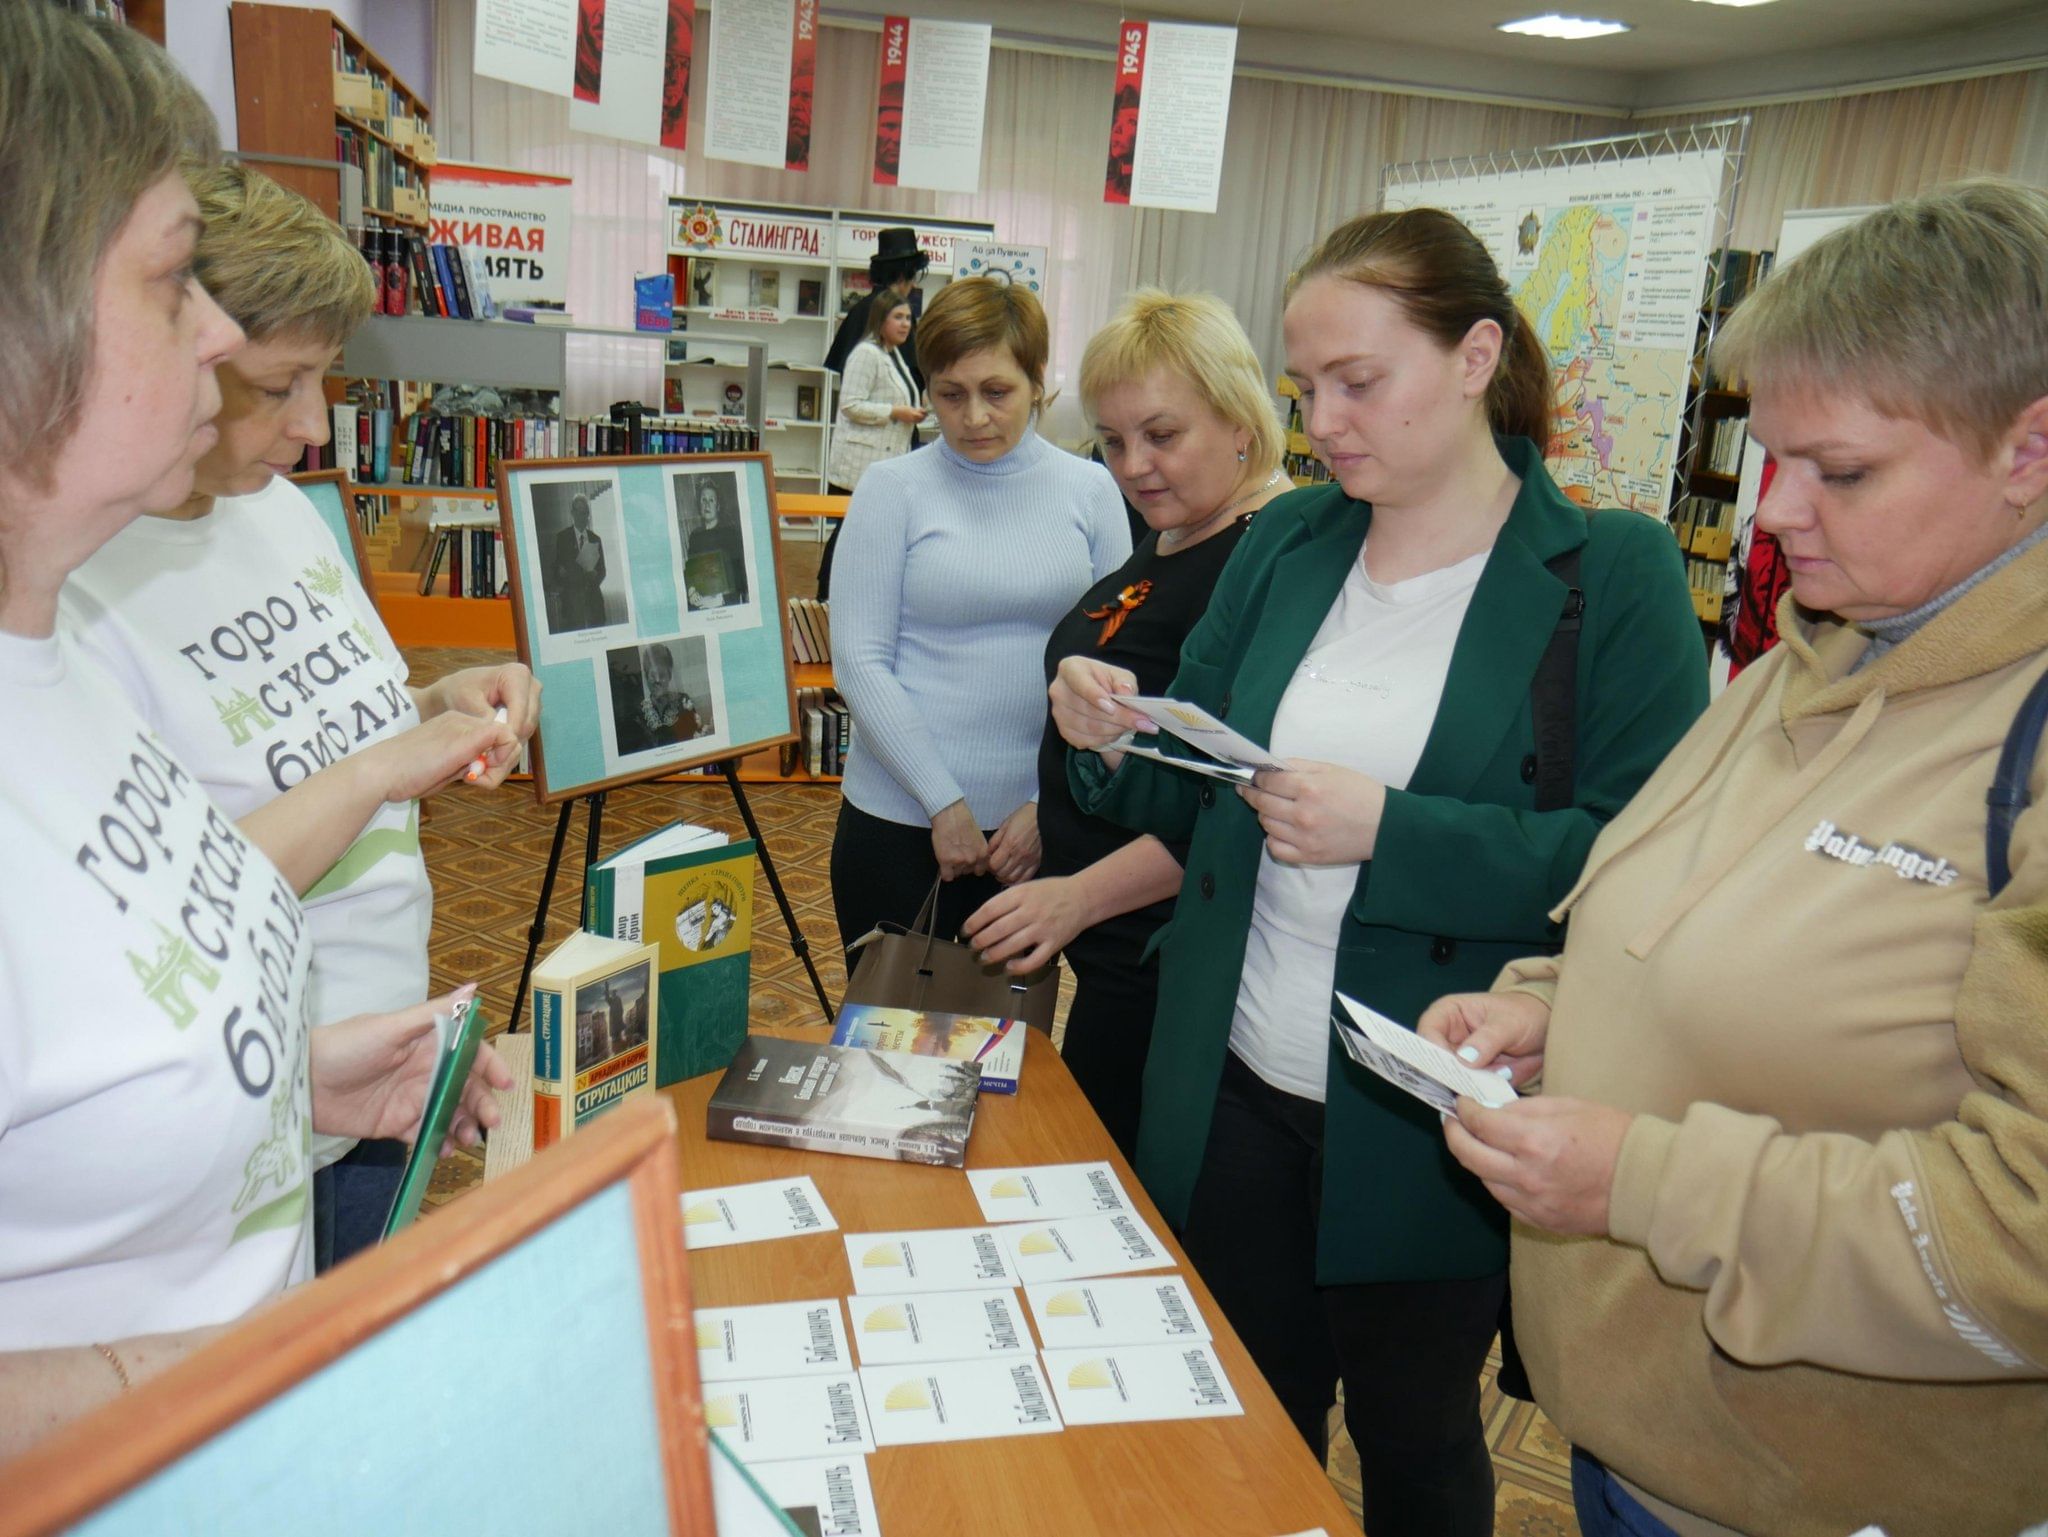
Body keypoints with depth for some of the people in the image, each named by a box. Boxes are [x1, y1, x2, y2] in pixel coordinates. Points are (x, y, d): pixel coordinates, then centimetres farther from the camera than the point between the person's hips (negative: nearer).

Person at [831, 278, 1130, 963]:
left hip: (1037, 828, 2)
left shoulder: (1090, 489, 2)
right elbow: (860, 663, -6)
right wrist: (946, 804, -10)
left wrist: (1052, 804, -5)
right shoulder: (893, 488, -2)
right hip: (899, 820, -1)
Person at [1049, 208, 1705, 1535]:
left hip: (1428, 1131, -3)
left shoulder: (1615, 573, -10)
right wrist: (1121, 742, -14)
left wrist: (1392, 831, -26)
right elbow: (1203, 804, 7)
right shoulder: (1285, 544, 3)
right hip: (1236, 1091, 4)